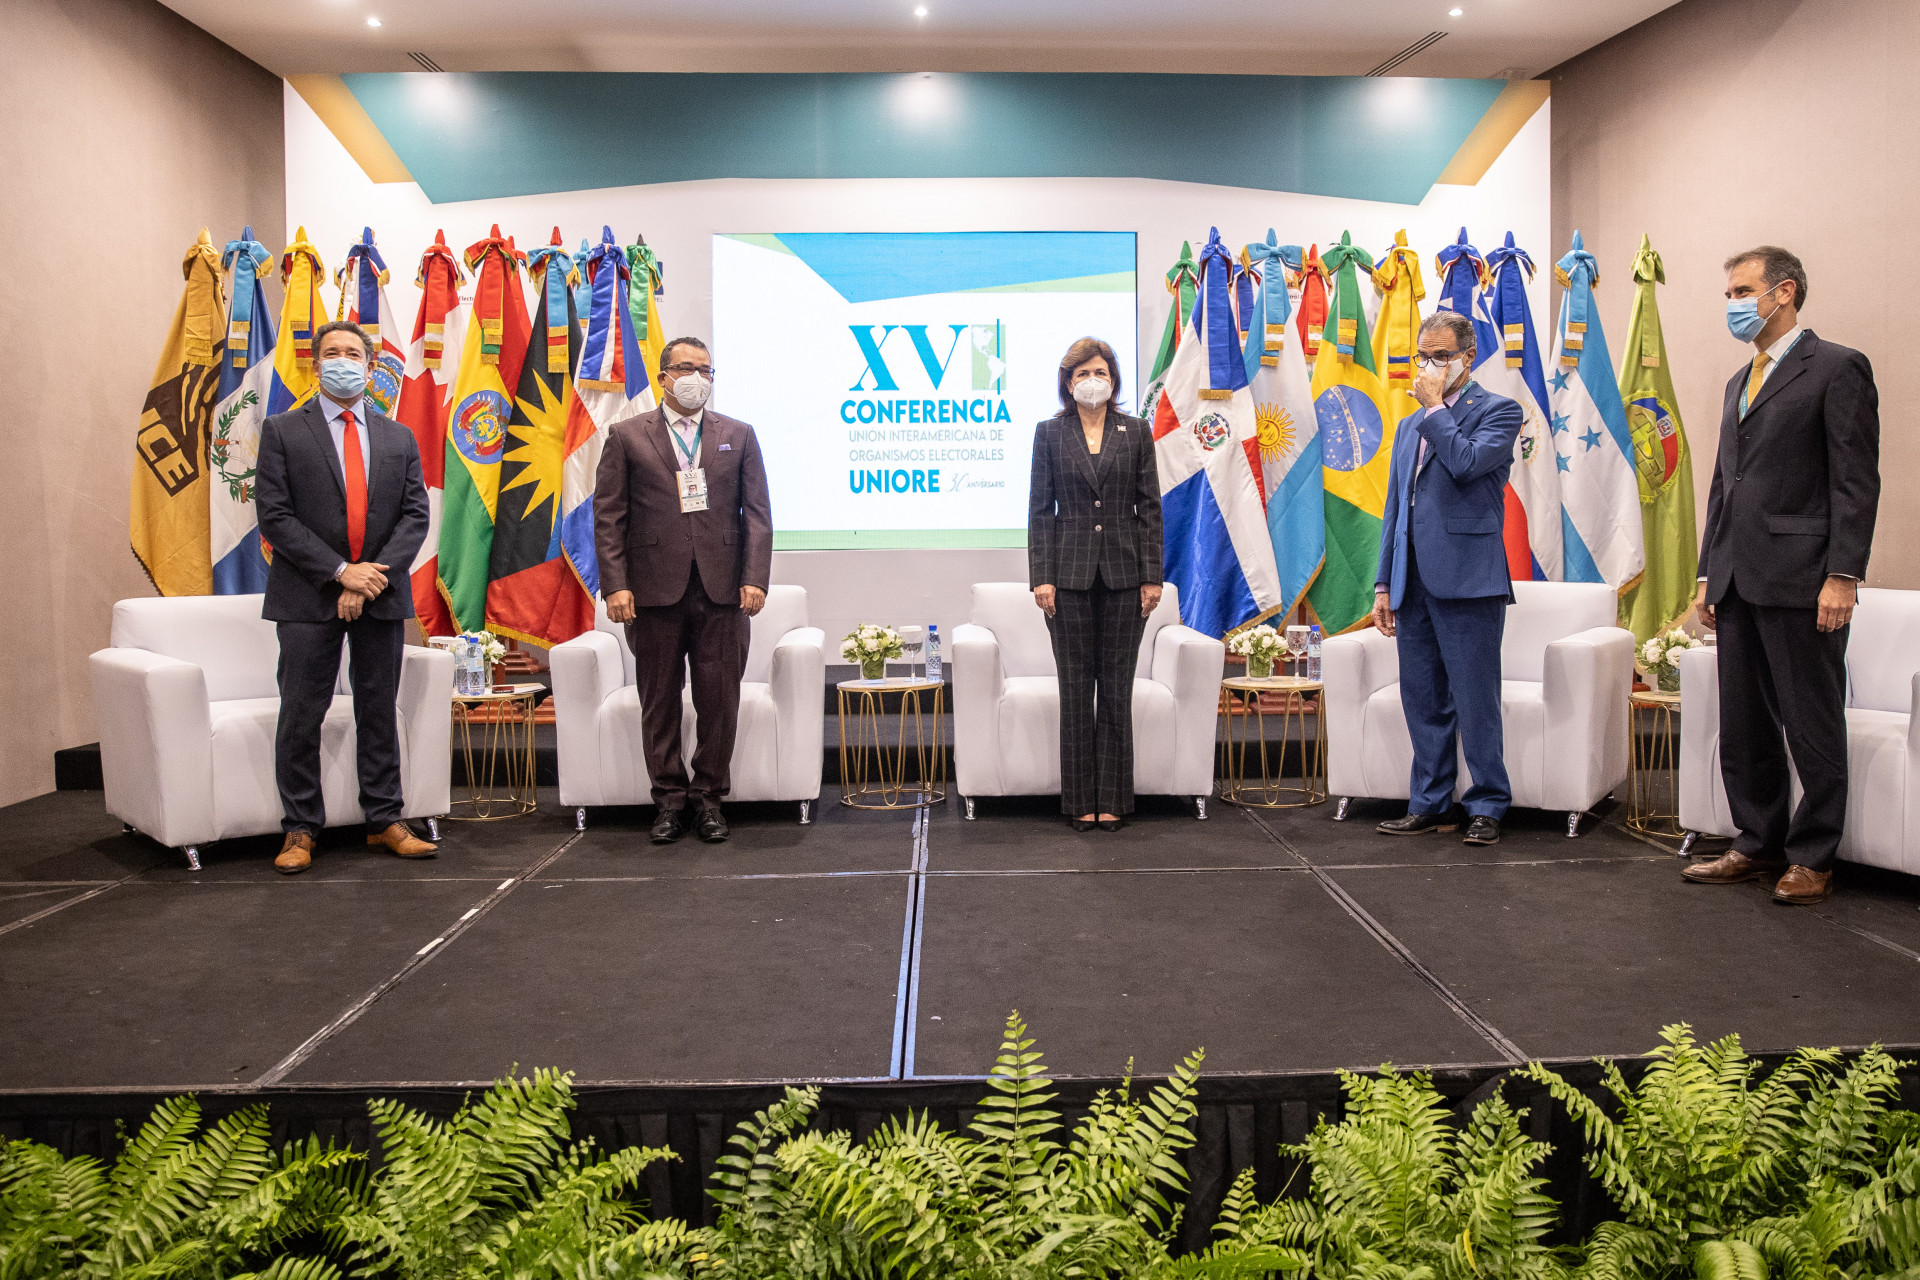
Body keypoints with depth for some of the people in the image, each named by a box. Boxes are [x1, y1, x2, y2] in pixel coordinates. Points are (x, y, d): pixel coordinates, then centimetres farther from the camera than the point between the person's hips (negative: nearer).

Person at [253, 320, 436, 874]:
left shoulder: (399, 438, 11)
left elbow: (415, 515, 3)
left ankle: (385, 821, 17)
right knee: (301, 717, 1)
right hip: (309, 597, -2)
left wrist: (376, 575, -11)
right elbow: (275, 517, -6)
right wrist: (340, 572, -14)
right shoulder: (283, 431, 2)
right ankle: (300, 829, 12)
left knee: (380, 713, 9)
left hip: (382, 594, 3)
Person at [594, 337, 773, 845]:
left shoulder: (738, 436, 12)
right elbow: (608, 516, 3)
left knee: (719, 699, 3)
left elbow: (757, 513, 6)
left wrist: (755, 578, -5)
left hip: (722, 592, 1)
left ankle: (708, 797, 16)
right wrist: (615, 584, -7)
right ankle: (670, 798, 17)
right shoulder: (626, 435, 7)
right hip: (655, 591, -1)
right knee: (659, 701, 6)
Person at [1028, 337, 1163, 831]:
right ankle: (1081, 801, 11)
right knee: (1075, 687, 3)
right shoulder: (1050, 433, 5)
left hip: (1123, 573, 1)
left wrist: (1152, 577, -1)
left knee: (1117, 687, 4)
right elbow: (1040, 508, 2)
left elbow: (1149, 507, 5)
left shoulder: (1136, 432, 7)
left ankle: (1113, 799, 12)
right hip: (1070, 573, 0)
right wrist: (1041, 576, -5)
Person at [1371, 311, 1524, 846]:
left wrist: (1434, 406, -6)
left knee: (1475, 700, -3)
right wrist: (1384, 584, 14)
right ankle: (1431, 804, 18)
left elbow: (1467, 462, -19)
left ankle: (1487, 807, 7)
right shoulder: (1409, 426, 22)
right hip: (1413, 582, 7)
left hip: (1467, 579, -6)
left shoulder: (1498, 411, 1)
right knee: (1423, 702, 10)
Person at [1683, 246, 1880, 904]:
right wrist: (1708, 574, 16)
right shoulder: (1739, 383, 20)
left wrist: (1842, 575, -16)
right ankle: (1759, 843, 23)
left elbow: (1857, 482, -9)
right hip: (1738, 584, 8)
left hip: (1800, 580, -7)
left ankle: (1811, 857, 12)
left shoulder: (1837, 368, -3)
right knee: (1743, 727, 11)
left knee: (1812, 726, 2)